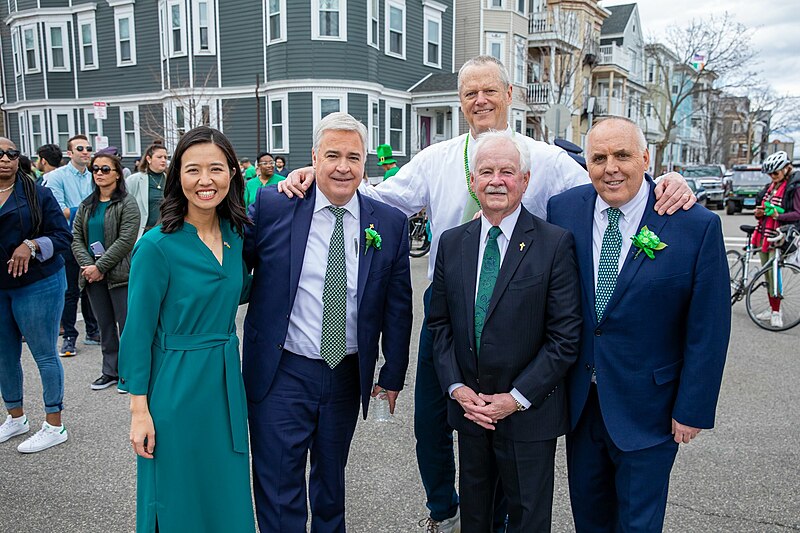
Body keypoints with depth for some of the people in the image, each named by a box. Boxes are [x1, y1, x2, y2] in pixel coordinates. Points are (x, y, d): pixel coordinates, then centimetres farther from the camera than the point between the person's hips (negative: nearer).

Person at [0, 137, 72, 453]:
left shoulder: (36, 194, -2)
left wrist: (31, 245, -19)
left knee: (45, 354, 0)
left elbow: (63, 236, -4)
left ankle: (54, 426, 10)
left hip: (36, 284, -4)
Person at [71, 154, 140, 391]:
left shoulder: (127, 203, -7)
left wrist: (100, 267, -17)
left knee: (125, 324, 0)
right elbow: (76, 236, 7)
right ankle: (110, 371, 25)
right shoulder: (87, 205, 13)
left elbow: (126, 240, -15)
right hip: (92, 274, 6)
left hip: (119, 274, -6)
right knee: (105, 325, 14)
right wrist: (87, 265, -9)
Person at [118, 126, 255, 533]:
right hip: (177, 384, -5)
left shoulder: (235, 233, 0)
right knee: (180, 500, 13)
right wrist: (139, 409, -11)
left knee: (228, 492, 20)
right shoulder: (157, 245, -17)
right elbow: (138, 332, -12)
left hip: (226, 378, 5)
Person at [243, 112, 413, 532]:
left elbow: (398, 307, 2)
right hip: (282, 374, -2)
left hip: (347, 375, 2)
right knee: (279, 488, 8)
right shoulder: (272, 207, -9)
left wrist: (393, 376, 6)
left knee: (331, 479, 24)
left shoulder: (390, 224, -4)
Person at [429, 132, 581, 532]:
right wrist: (456, 387, -6)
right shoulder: (451, 242, 2)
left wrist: (517, 398, -14)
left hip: (530, 412, -3)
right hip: (468, 406, 4)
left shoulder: (555, 243, -11)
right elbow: (439, 323, 5)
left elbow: (565, 335, -12)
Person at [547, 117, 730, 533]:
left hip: (647, 406, -3)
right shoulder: (563, 210, -7)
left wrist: (692, 410, -8)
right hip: (578, 399, 3)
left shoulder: (697, 226, -15)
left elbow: (709, 329, -10)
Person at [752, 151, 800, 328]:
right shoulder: (770, 187, 15)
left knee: (774, 273, -9)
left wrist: (778, 216, -27)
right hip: (763, 235, 7)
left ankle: (776, 312, 2)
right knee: (767, 274, 11)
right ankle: (772, 309, 21)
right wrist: (759, 212, 1)